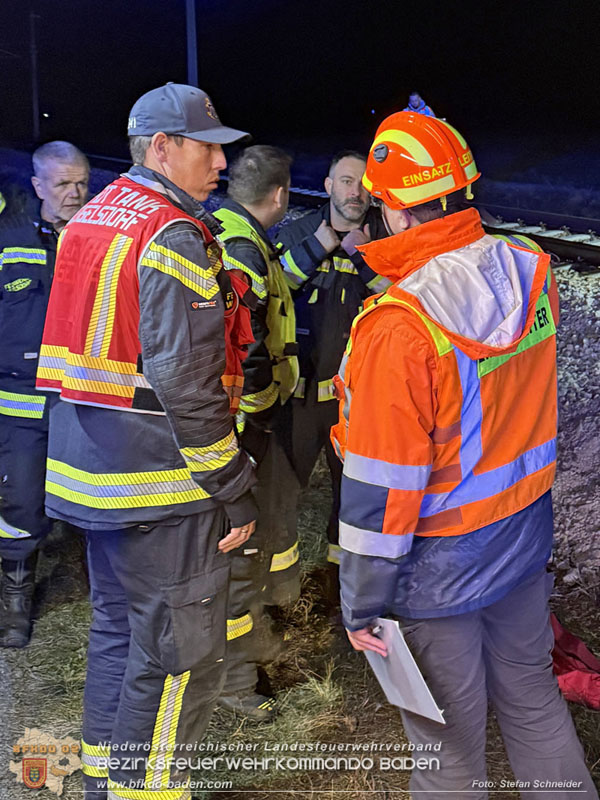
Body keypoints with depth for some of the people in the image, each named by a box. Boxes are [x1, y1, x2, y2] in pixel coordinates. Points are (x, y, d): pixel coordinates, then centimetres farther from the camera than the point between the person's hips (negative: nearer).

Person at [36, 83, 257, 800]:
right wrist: (232, 493, -16)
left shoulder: (87, 220, 13)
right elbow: (185, 385, -22)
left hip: (93, 471, 10)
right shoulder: (174, 237, -17)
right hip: (160, 479, -10)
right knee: (178, 654, 3)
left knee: (117, 627, 22)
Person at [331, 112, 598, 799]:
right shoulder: (533, 275, -7)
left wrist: (362, 605, -10)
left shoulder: (396, 328, -27)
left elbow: (382, 488, -22)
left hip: (440, 566, -6)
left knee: (449, 742, 13)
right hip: (525, 538, 6)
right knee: (532, 697, 25)